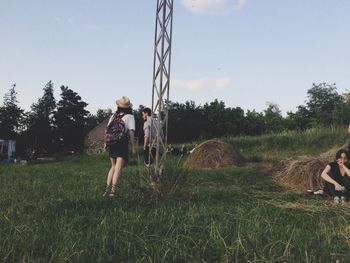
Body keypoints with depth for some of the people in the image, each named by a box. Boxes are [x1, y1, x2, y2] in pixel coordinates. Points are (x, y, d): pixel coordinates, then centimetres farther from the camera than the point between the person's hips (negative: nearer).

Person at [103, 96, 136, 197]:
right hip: (122, 144, -5)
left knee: (113, 167, 18)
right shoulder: (130, 117, 1)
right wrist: (133, 148, -7)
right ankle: (113, 189, -22)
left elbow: (107, 130, 14)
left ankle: (107, 188, 11)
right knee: (118, 167, -9)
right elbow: (131, 132, -8)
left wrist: (105, 143, 23)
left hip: (111, 144, 5)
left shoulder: (113, 116, 15)